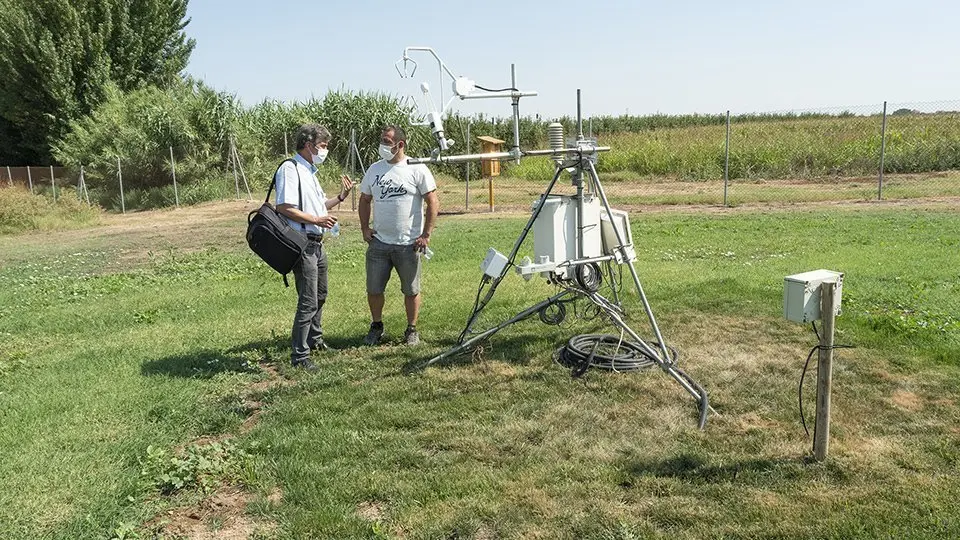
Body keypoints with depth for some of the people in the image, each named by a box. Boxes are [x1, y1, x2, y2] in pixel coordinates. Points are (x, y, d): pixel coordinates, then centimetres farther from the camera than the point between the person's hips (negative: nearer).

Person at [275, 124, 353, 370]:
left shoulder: (309, 171, 18)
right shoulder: (290, 169, -13)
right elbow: (284, 208, -22)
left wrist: (341, 196, 12)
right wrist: (316, 220, -22)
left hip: (316, 244, 10)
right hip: (303, 245, -10)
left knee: (320, 295, 22)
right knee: (308, 302, -8)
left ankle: (314, 339, 39)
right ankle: (299, 356, 0)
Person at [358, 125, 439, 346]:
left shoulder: (417, 170, -6)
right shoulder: (374, 169, 8)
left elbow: (433, 203, -6)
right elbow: (365, 200, 18)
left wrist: (426, 235, -10)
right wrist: (365, 227, 6)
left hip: (408, 244, -3)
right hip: (378, 243, 4)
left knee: (411, 291, 8)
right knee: (374, 290, 8)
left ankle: (411, 330, 24)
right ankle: (376, 326, 28)